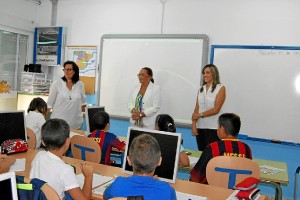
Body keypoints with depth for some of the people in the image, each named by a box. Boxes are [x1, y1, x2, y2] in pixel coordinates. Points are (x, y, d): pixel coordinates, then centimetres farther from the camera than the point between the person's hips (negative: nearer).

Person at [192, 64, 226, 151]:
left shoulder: (221, 88, -2)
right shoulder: (201, 89, 12)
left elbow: (216, 110, -9)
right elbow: (196, 108, 6)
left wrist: (200, 115, -8)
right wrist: (193, 124, -4)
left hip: (213, 127, -4)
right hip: (200, 126, 5)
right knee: (201, 152, 9)